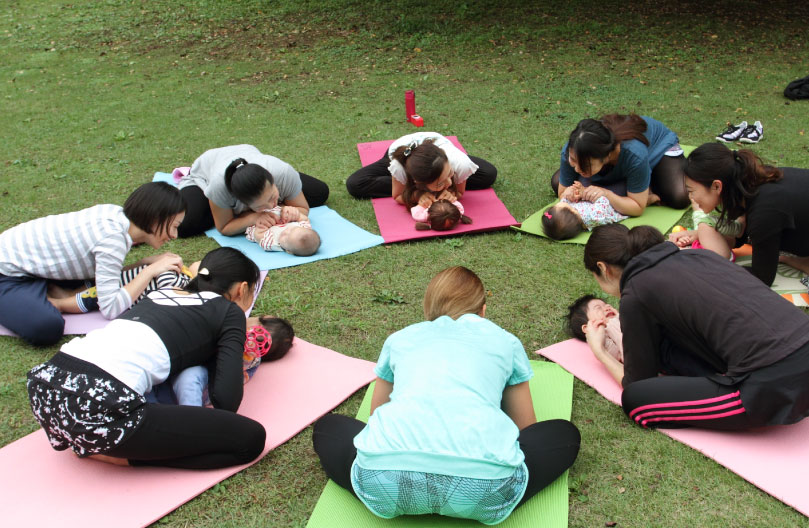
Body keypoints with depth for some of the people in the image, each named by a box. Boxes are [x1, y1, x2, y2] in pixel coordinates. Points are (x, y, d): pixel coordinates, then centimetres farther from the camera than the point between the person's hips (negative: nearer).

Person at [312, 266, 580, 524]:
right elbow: (526, 427, 37)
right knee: (565, 434, 27)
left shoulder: (399, 338, 30)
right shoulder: (505, 340, 28)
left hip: (387, 483, 1)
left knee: (326, 427, 31)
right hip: (484, 480, 0)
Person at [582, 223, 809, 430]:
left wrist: (598, 350, 25)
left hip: (774, 387, -8)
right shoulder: (696, 254, 17)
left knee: (634, 399, -2)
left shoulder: (635, 295, -2)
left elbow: (639, 382, 9)